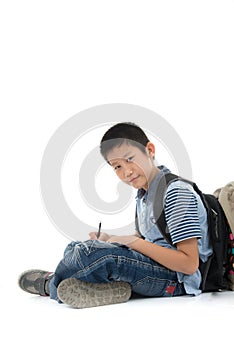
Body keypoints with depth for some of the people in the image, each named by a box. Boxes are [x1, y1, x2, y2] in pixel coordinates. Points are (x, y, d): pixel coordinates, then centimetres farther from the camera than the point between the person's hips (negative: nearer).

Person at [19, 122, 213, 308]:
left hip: (177, 280, -10)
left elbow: (189, 264, -21)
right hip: (151, 266, 10)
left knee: (95, 254, -27)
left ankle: (50, 284, 1)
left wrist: (133, 242, -20)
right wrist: (112, 240, 2)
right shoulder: (143, 194, 13)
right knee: (76, 248, 12)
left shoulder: (177, 193, -17)